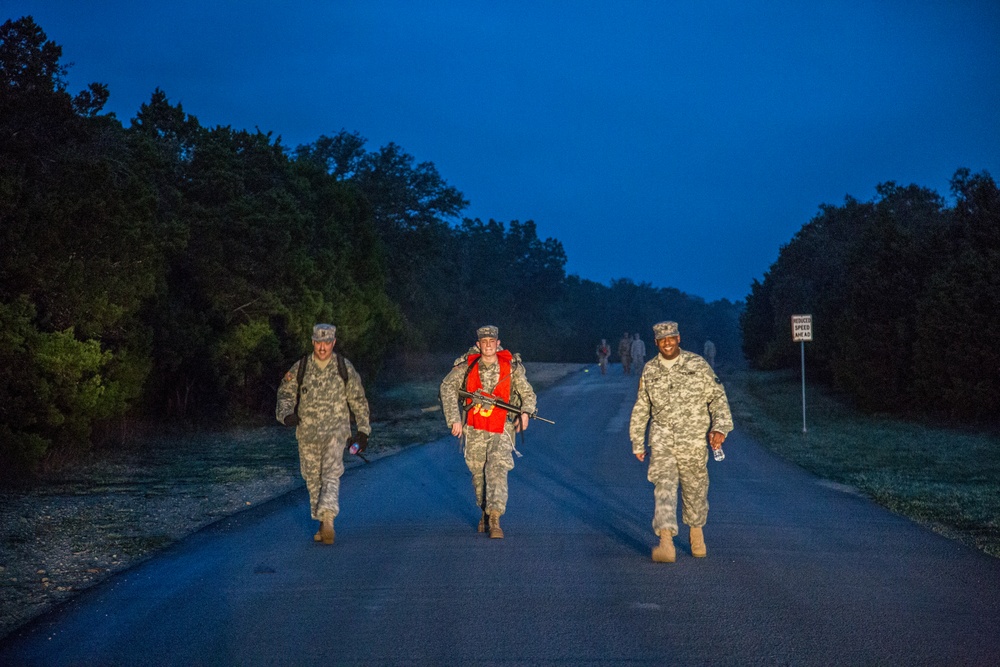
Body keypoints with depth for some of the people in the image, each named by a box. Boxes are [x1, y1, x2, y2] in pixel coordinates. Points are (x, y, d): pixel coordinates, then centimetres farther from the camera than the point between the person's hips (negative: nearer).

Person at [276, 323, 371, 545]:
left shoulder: (344, 368, 1)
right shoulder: (300, 368, 2)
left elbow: (358, 400, 9)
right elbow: (285, 394, 6)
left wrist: (363, 430, 9)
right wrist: (286, 414, -16)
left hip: (336, 430, -2)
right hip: (307, 433, 2)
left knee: (331, 475, -19)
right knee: (313, 479, 8)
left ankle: (328, 519, -30)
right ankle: (322, 523, 20)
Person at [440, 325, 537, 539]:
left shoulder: (511, 368, -3)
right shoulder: (467, 366, -3)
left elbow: (528, 393, 6)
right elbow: (447, 387, -3)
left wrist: (525, 411, -13)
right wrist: (454, 418, -11)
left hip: (501, 429, -2)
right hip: (474, 429, 2)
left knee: (497, 470, -16)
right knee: (478, 472, 10)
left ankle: (495, 521, -22)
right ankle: (484, 511, 33)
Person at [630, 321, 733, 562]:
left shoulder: (697, 365, -2)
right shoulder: (649, 370, 6)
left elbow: (718, 397, 0)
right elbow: (641, 408, 16)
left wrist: (720, 427, -14)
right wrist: (637, 442, 16)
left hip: (693, 442, -1)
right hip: (662, 440, 1)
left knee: (695, 490, 12)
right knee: (664, 487, -15)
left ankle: (696, 530, 38)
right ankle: (666, 544, -23)